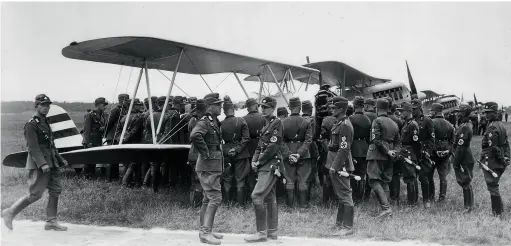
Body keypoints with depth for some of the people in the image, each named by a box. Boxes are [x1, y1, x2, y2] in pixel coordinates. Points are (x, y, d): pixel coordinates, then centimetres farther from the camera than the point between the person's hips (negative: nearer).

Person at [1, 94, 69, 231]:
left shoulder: (45, 123, 17)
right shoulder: (31, 125, -10)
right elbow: (33, 147, -18)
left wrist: (60, 160, 22)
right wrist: (42, 164, -27)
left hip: (51, 164, 9)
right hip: (38, 165, -9)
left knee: (56, 190, 4)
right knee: (35, 194, -5)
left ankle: (51, 222, 10)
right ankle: (10, 213, 11)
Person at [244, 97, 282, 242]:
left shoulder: (277, 123, -10)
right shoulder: (266, 125, 17)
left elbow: (273, 147, -17)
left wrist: (260, 161, -13)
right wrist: (254, 160, 3)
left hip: (271, 165, -9)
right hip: (265, 166, 9)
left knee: (257, 196, -16)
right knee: (270, 198, 12)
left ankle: (261, 232, -11)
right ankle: (272, 232, 19)